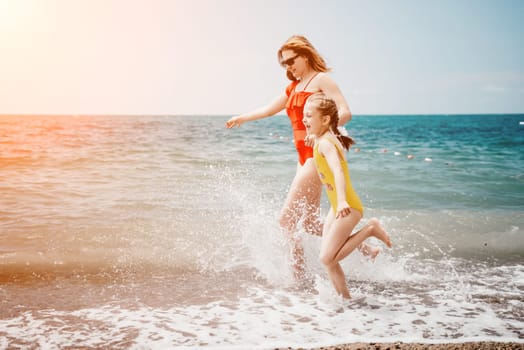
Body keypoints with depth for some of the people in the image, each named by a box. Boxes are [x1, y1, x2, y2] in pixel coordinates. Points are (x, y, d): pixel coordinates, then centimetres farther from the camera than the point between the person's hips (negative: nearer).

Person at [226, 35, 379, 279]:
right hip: (304, 157, 9)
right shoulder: (293, 88, 19)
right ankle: (365, 248, 17)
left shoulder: (321, 79, -5)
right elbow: (269, 110, 33)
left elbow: (345, 112, -17)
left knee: (287, 219, -9)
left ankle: (299, 275, 1)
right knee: (310, 223, 10)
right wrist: (241, 118, 41)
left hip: (317, 154, -9)